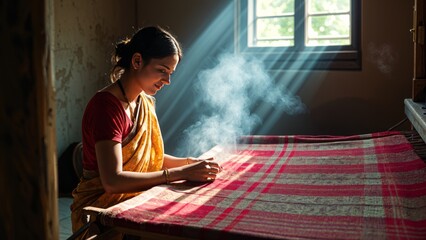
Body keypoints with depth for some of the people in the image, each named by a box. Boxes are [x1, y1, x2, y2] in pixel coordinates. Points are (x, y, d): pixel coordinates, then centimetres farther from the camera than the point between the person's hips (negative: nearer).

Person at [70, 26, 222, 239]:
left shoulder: (145, 102, 8)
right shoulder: (106, 105, -19)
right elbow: (112, 181, -26)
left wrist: (188, 162, -3)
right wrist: (180, 173, -26)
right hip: (102, 209, -7)